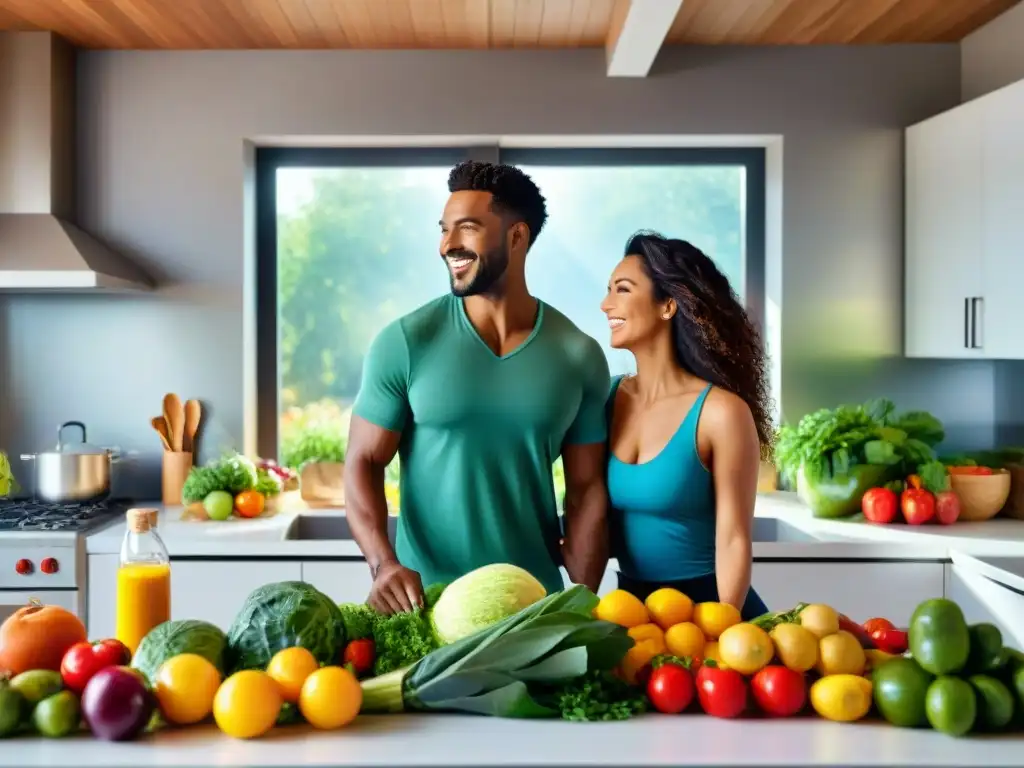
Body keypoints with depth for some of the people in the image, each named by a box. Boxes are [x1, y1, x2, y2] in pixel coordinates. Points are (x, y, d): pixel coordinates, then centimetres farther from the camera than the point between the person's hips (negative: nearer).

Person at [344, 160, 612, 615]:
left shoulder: (578, 355, -1)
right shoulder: (405, 343, -7)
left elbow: (587, 489, 2)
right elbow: (363, 463, -6)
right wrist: (384, 564, -21)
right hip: (426, 598, -1)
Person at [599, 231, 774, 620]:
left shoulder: (721, 412, -16)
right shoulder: (606, 398, -2)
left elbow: (733, 542, -14)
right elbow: (596, 517, 6)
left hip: (708, 606, -5)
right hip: (631, 605, 5)